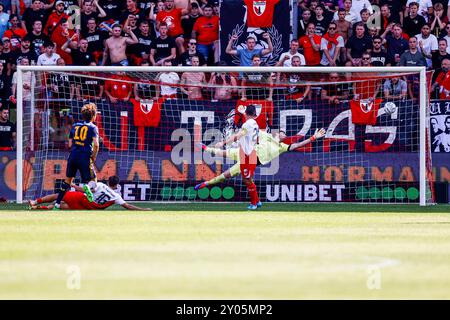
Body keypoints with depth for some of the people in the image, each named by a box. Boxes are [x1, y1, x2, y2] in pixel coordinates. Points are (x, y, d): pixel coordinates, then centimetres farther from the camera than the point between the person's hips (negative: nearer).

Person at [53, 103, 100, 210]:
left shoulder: (75, 126, 15)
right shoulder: (93, 127, 1)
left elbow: (70, 144, 12)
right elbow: (96, 144, -12)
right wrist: (93, 157, 2)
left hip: (73, 156, 4)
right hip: (85, 158, -4)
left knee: (68, 179, 19)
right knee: (92, 180, 6)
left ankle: (57, 204, 16)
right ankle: (87, 187, -31)